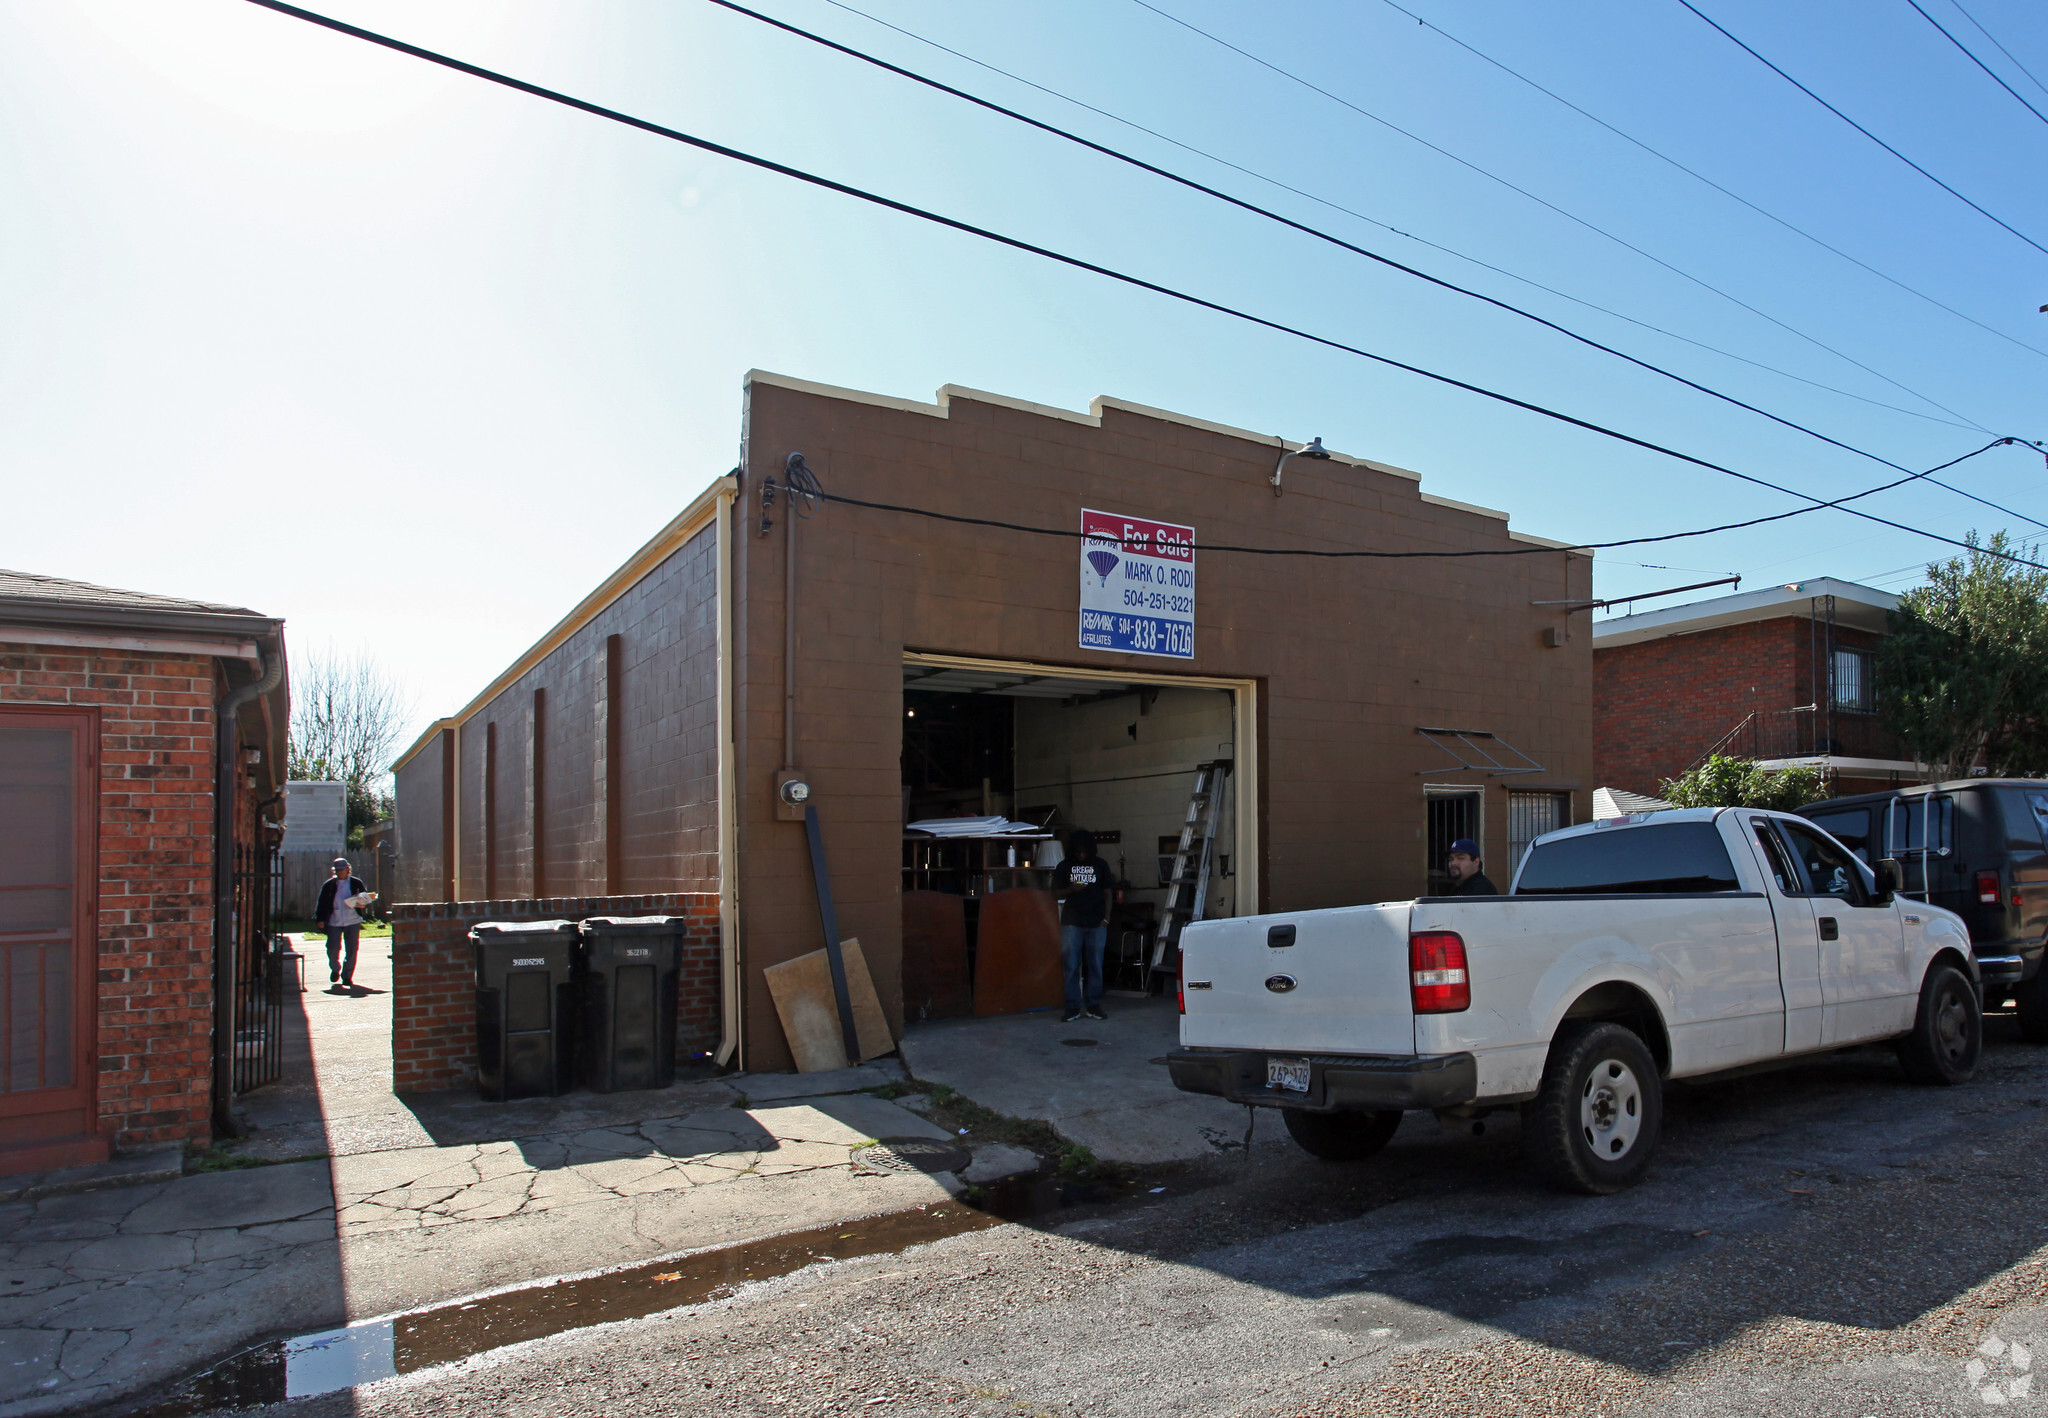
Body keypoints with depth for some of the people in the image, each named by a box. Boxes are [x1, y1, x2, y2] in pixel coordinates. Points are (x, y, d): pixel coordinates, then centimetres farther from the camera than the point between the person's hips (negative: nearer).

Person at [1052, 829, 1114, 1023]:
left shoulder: (1100, 865, 9)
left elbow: (1107, 893, 10)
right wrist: (1071, 889, -12)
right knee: (1072, 967, -2)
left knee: (1095, 966, 3)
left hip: (1096, 923, 1)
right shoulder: (1064, 867, 7)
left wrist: (1106, 918, 0)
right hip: (1072, 923, -1)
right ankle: (1073, 1007, 3)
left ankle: (1093, 1006, 12)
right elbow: (1056, 894, 7)